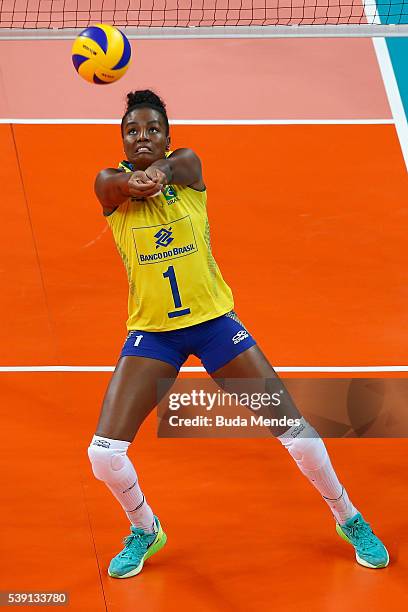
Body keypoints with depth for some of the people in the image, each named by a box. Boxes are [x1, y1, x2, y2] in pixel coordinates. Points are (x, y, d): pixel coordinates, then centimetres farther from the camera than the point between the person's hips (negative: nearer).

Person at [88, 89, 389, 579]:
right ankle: (144, 529, 21)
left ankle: (350, 520, 24)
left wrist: (155, 174, -52)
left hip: (214, 319, 0)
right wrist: (135, 181, -54)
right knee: (103, 452, -10)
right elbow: (127, 182, -29)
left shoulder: (186, 163, -4)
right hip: (150, 332, 0)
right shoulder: (109, 182, -5)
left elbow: (165, 169, -28)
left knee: (292, 425, -1)